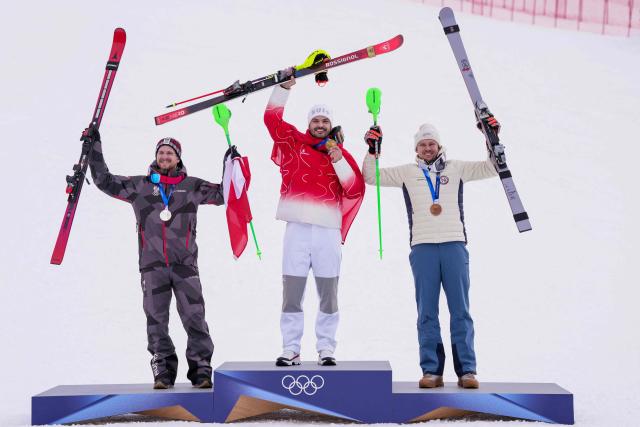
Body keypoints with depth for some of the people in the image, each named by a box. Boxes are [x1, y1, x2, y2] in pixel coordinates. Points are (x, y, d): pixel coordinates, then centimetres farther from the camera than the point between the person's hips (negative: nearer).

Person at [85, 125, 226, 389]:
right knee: (156, 319, 1)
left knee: (194, 318, -6)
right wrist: (95, 148, 11)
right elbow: (105, 181, 14)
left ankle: (201, 369, 2)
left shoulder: (191, 186, 10)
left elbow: (221, 195, 14)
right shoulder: (140, 185, 11)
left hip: (185, 264, -1)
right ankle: (163, 370, 10)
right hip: (152, 265, 1)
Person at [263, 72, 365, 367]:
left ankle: (326, 349, 14)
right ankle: (290, 349, 6)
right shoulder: (295, 143, 12)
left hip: (328, 232, 1)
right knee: (291, 294, -1)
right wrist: (284, 87, 5)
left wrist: (338, 161, -6)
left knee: (328, 296, 5)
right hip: (297, 229, -1)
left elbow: (355, 190, 3)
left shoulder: (342, 154, 13)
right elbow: (272, 117, 8)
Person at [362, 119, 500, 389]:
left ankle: (466, 370, 2)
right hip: (422, 247, 0)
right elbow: (371, 177, 12)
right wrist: (373, 150, 0)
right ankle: (431, 370, 4)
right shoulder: (407, 172, 14)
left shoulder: (456, 169, 16)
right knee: (427, 312, 0)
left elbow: (491, 168, 16)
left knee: (460, 310, -1)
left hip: (454, 245, 0)